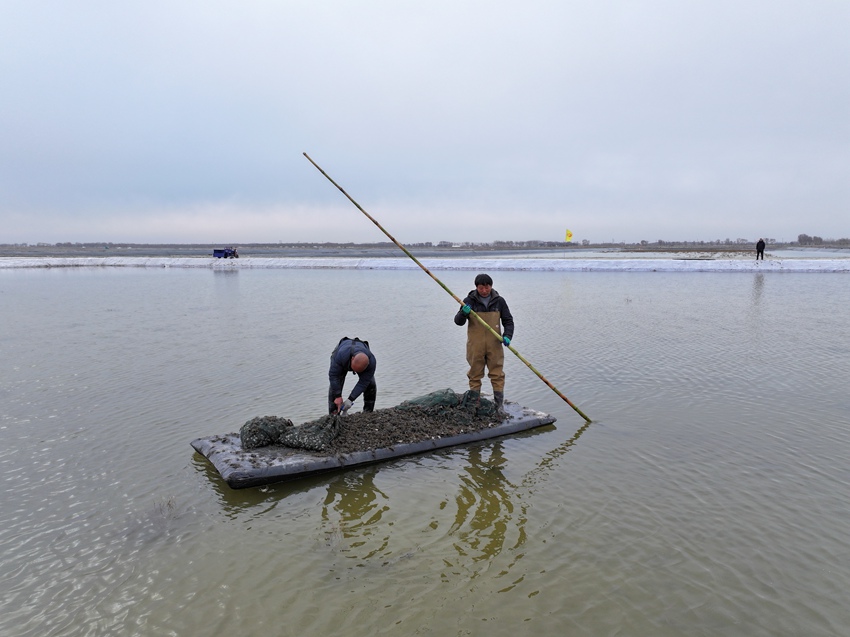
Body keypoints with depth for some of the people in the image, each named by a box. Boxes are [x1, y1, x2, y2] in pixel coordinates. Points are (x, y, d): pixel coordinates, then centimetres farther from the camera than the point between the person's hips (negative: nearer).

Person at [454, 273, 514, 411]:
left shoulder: (499, 301, 2)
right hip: (475, 345, 0)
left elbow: (508, 321, 7)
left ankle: (499, 404, 10)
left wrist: (507, 335, -10)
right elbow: (458, 321, 0)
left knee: (497, 374, 3)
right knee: (475, 374, 9)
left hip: (494, 345, 1)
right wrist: (463, 313, -22)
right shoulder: (469, 301, -1)